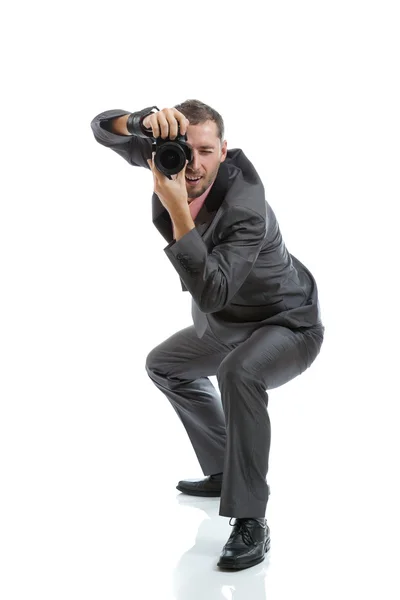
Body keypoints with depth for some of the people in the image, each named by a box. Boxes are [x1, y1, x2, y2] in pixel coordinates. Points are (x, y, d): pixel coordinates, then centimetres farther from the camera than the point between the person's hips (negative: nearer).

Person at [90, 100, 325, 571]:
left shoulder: (246, 209, -35)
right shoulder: (172, 158, -14)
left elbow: (211, 294, -42)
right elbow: (103, 129, -16)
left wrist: (179, 214, -47)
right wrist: (146, 121, -38)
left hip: (289, 325, -9)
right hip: (227, 323, 9)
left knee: (238, 372, -39)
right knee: (164, 365, 24)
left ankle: (250, 522, -28)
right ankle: (224, 472, 31)